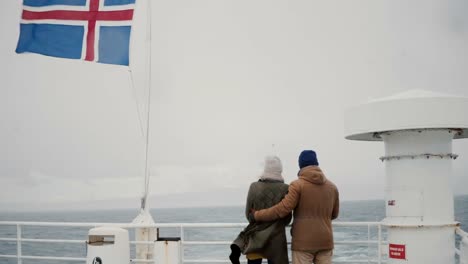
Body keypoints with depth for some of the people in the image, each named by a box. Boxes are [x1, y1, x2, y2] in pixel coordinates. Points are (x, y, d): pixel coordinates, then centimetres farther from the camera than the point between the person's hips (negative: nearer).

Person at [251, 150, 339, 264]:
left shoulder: (297, 185, -9)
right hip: (325, 241, 4)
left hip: (304, 242, -4)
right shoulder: (332, 186, 8)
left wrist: (257, 216, -4)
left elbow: (282, 209, -16)